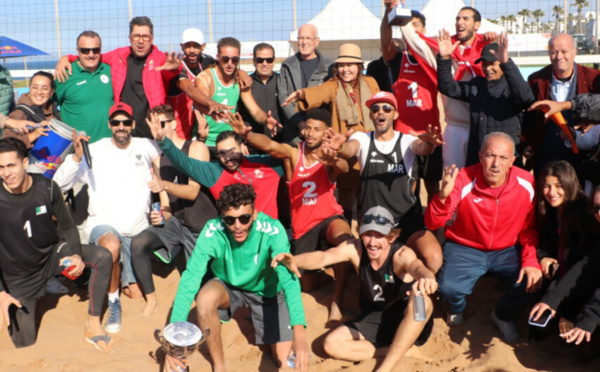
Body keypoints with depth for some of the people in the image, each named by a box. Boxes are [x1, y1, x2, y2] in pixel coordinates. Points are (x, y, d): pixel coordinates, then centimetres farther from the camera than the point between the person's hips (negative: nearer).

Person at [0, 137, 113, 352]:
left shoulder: (47, 188, -15)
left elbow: (68, 226, -3)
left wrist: (76, 255, -21)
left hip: (52, 254, 2)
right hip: (19, 276, -2)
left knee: (103, 257, -22)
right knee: (24, 342, -3)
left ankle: (93, 325, -13)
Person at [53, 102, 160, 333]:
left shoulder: (145, 147, 6)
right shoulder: (95, 151, 0)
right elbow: (60, 183, -5)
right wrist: (77, 156, -21)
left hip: (137, 230, 3)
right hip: (103, 224, -2)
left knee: (136, 293, -1)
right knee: (112, 245, -40)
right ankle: (113, 302, -17)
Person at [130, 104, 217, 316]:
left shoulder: (196, 148, -9)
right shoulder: (158, 162, 6)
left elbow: (192, 191, -20)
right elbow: (166, 204, 7)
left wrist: (164, 185, -37)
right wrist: (161, 215, -16)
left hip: (204, 227, -4)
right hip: (177, 222, 4)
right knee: (138, 243, -21)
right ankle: (151, 300, -7)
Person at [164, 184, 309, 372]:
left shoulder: (272, 230, -33)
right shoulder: (212, 232, -30)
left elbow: (288, 278, -42)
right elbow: (190, 279, -33)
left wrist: (299, 331, -56)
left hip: (266, 291, 0)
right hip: (228, 287, 0)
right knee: (205, 298, -35)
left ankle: (255, 317, 25)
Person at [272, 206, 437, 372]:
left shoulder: (401, 254, -23)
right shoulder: (355, 248, -15)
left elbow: (417, 266, -46)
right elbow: (323, 257, -32)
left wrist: (426, 278, -73)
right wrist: (295, 261, -54)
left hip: (408, 321, -4)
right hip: (374, 319, 4)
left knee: (422, 301, -37)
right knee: (332, 344, -16)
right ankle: (402, 351, -13)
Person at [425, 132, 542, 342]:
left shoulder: (527, 184, -12)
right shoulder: (463, 180, -21)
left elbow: (530, 228, 1)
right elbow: (432, 224, -25)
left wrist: (531, 260, -14)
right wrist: (444, 195, -44)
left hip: (508, 250, 3)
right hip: (465, 248, -2)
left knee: (533, 282, -22)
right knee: (449, 288, -27)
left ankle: (503, 316, 14)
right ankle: (456, 310, 16)